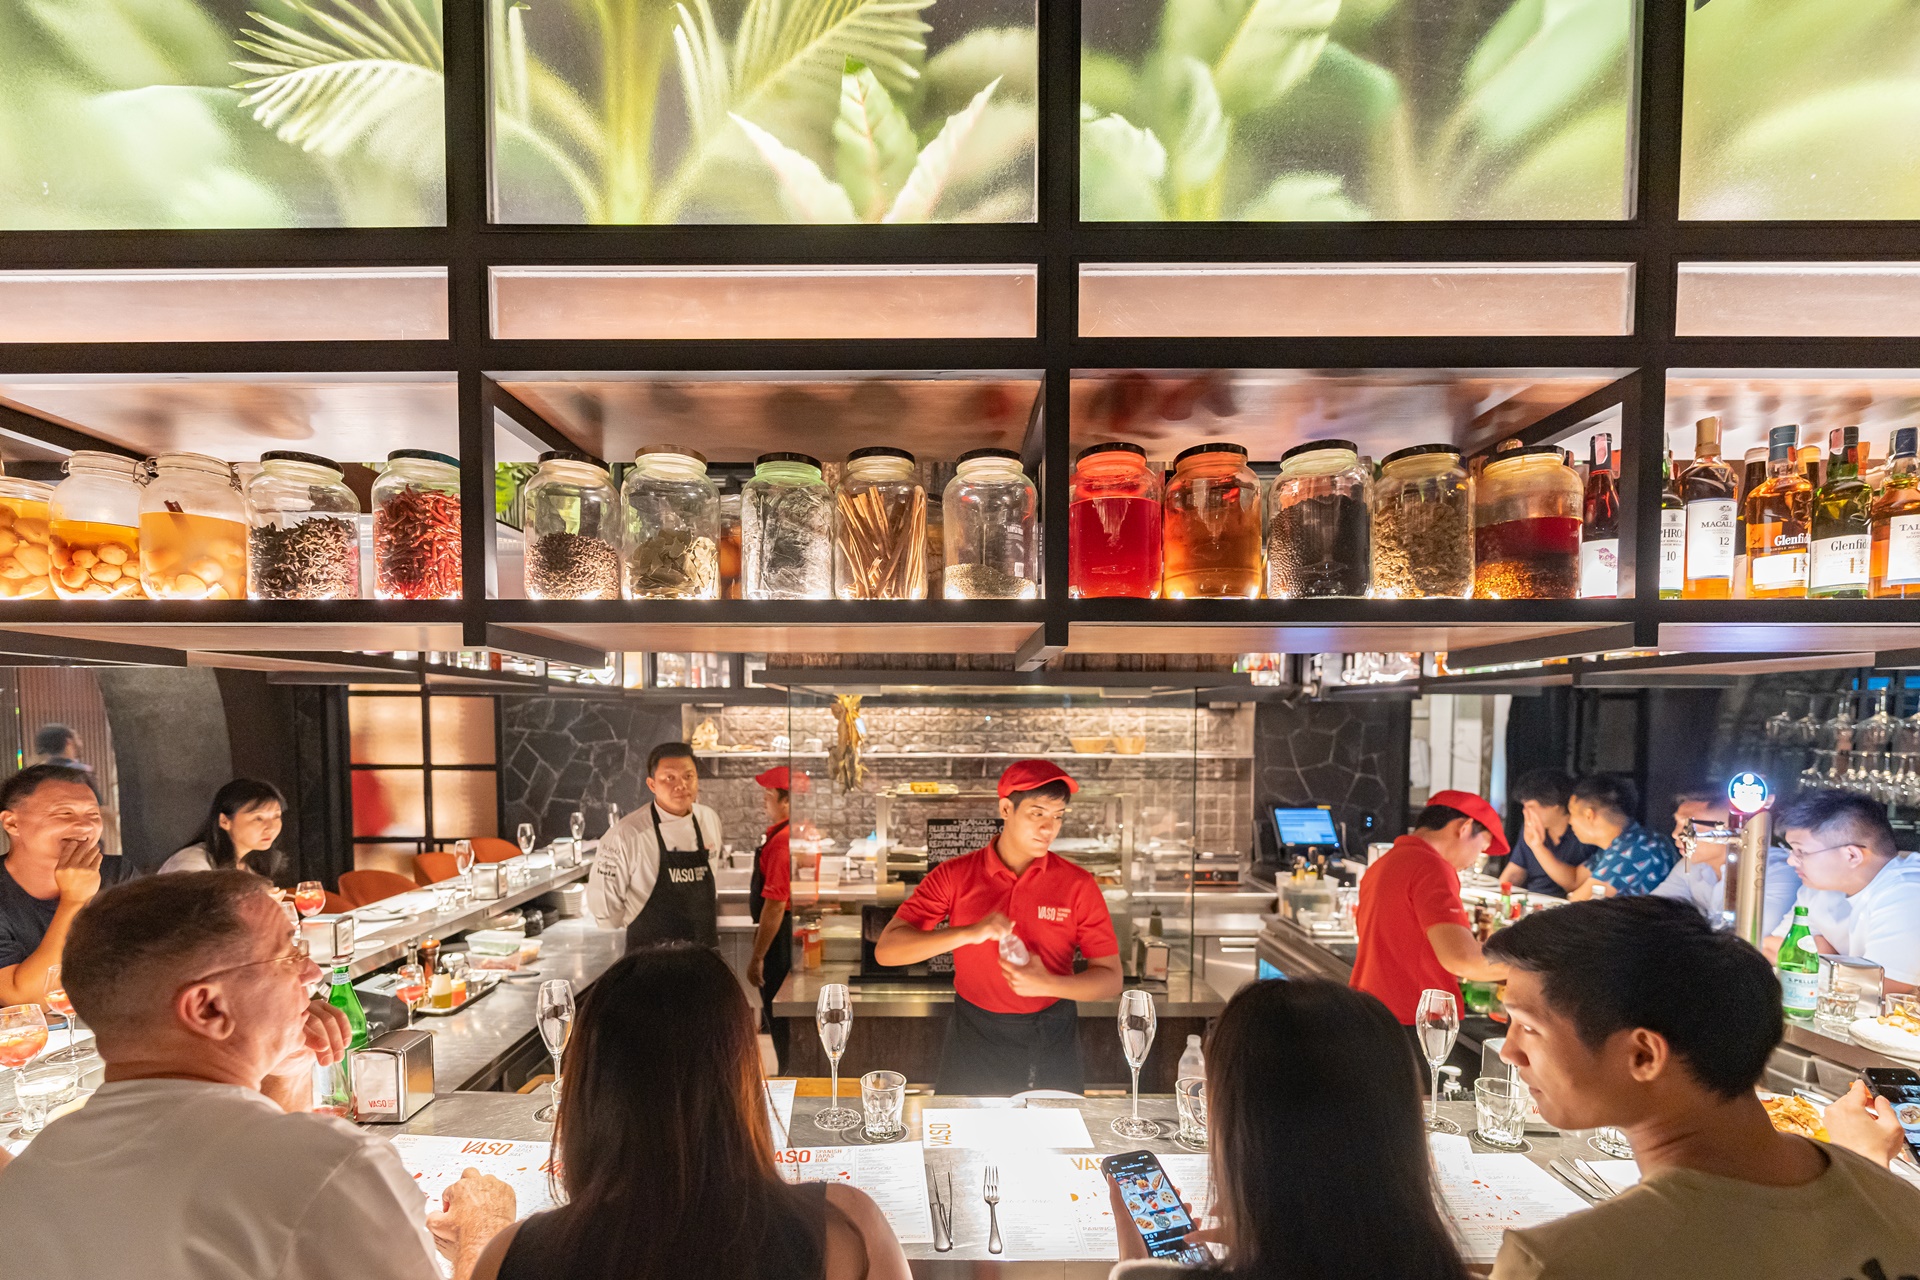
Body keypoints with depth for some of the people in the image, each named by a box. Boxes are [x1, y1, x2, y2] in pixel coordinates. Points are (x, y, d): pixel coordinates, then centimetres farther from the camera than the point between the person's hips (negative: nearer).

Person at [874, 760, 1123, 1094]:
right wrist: (968, 933, -30)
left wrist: (1049, 984, -25)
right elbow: (886, 949, -17)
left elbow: (1111, 979, -6)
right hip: (974, 1037, 0)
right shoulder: (953, 876, -11)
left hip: (1053, 1040, 1)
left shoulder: (1078, 885, -10)